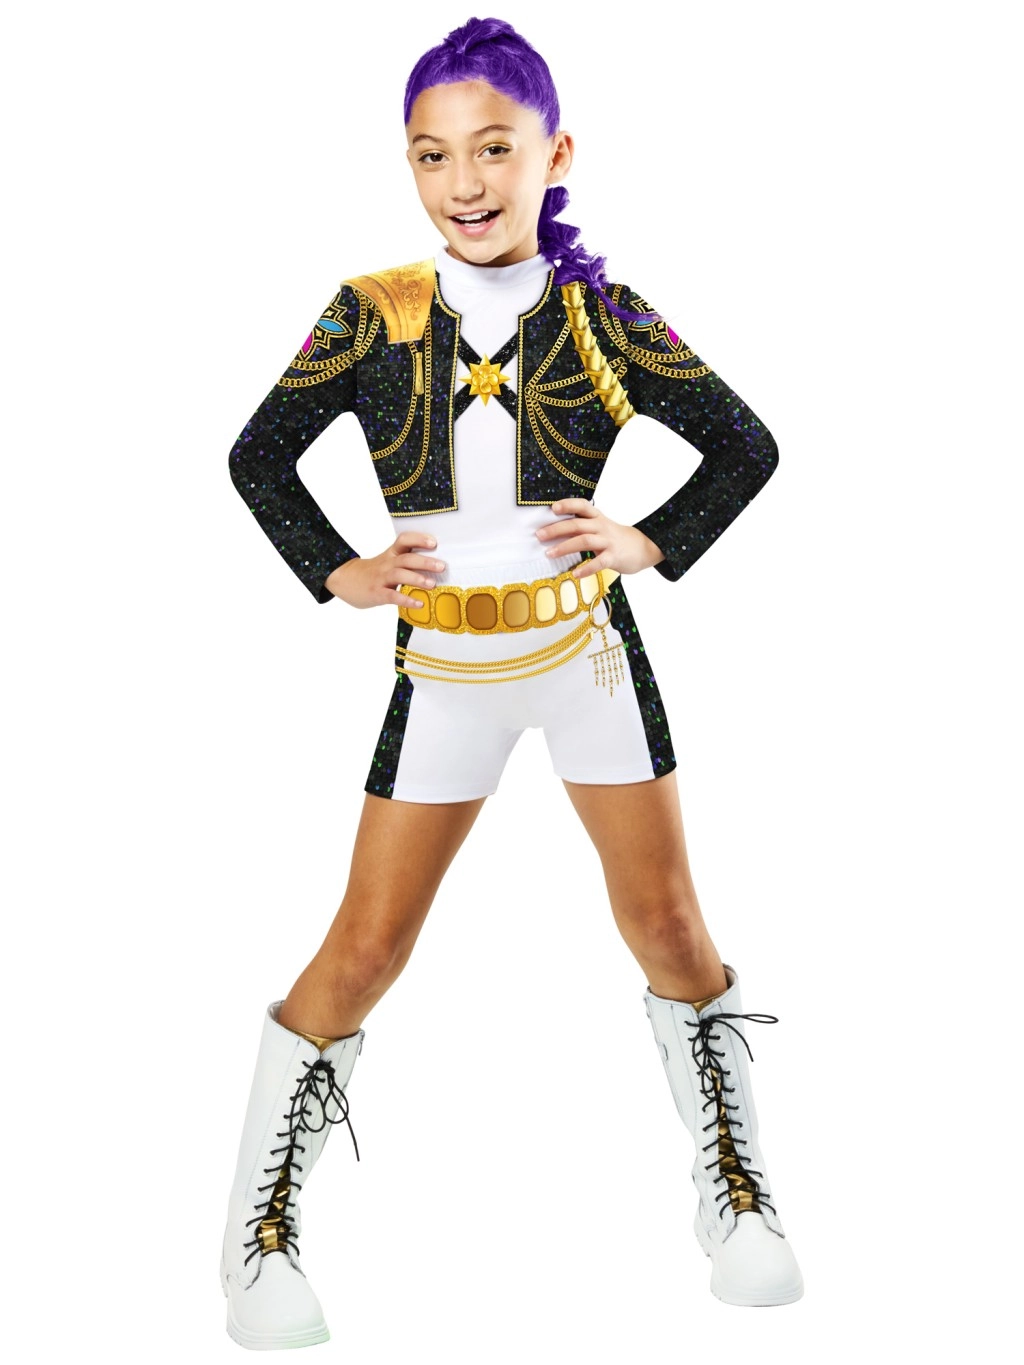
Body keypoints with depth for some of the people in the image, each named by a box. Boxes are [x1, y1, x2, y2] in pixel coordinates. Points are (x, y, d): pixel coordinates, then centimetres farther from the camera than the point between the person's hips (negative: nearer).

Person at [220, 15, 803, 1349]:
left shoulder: (605, 318, -7)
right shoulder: (372, 314, -7)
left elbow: (745, 445, 5)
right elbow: (258, 455, 5)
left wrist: (654, 543, -6)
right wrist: (335, 573, -4)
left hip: (589, 650, 1)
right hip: (443, 671, 0)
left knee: (667, 925, 7)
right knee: (366, 949, 1)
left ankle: (734, 1191, 27)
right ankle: (259, 1228, 17)